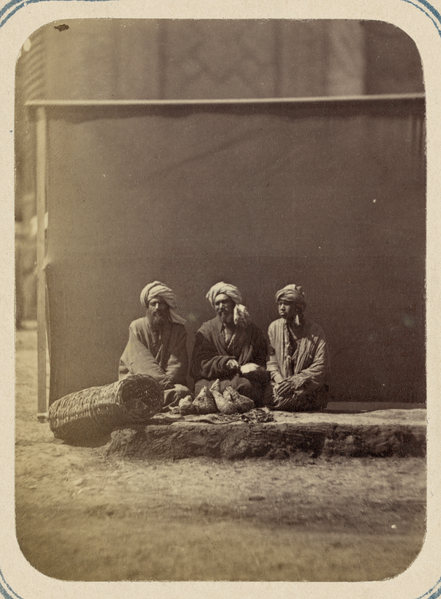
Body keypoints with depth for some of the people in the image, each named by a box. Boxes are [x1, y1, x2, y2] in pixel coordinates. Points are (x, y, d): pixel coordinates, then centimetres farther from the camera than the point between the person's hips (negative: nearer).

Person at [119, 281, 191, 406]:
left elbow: (177, 364, -2)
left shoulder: (178, 330, 7)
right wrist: (164, 382, -23)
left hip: (169, 383, 2)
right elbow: (143, 362, -10)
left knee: (183, 392, -31)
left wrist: (167, 382, -22)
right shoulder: (136, 327, 4)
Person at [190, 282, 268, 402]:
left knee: (248, 386, -34)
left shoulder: (252, 331, 13)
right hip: (212, 380, 0)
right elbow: (200, 365, 0)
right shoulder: (205, 331, 12)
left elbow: (261, 366, 10)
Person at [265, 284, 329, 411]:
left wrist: (295, 381, -20)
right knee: (268, 395, -28)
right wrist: (279, 380, -15)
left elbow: (321, 366, -10)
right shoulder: (274, 327, 6)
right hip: (281, 383, 3)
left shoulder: (315, 331, -4)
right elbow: (271, 359, 4)